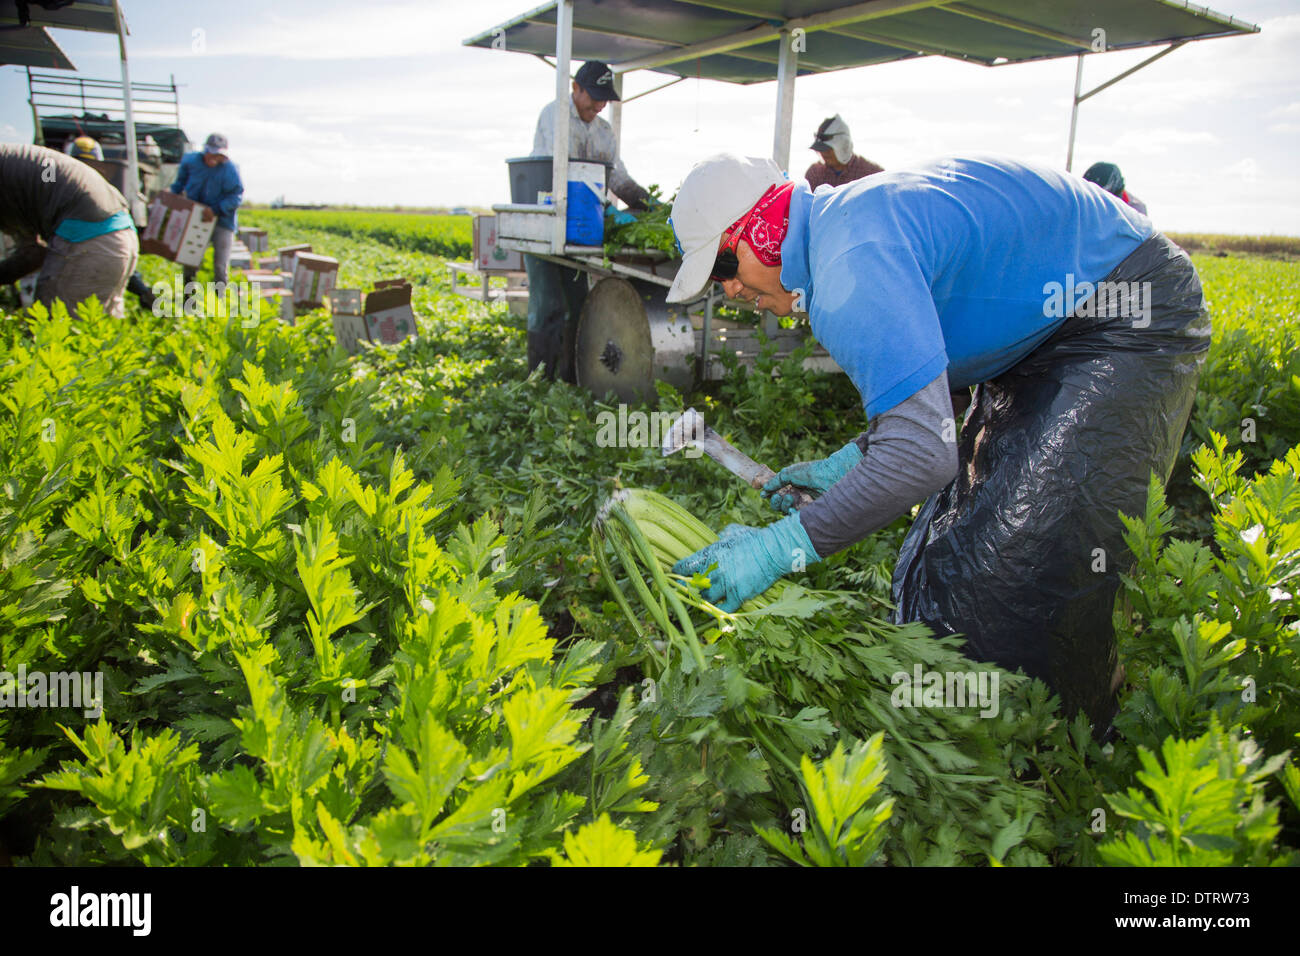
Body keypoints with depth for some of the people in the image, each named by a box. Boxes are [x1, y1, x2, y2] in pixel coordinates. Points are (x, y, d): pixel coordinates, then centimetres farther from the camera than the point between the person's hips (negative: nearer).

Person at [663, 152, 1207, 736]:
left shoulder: (854, 262, -30)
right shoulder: (842, 222, 4)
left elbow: (923, 454, -38)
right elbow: (921, 389, 13)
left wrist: (781, 547, -31)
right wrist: (846, 464, 6)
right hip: (1053, 326, 10)